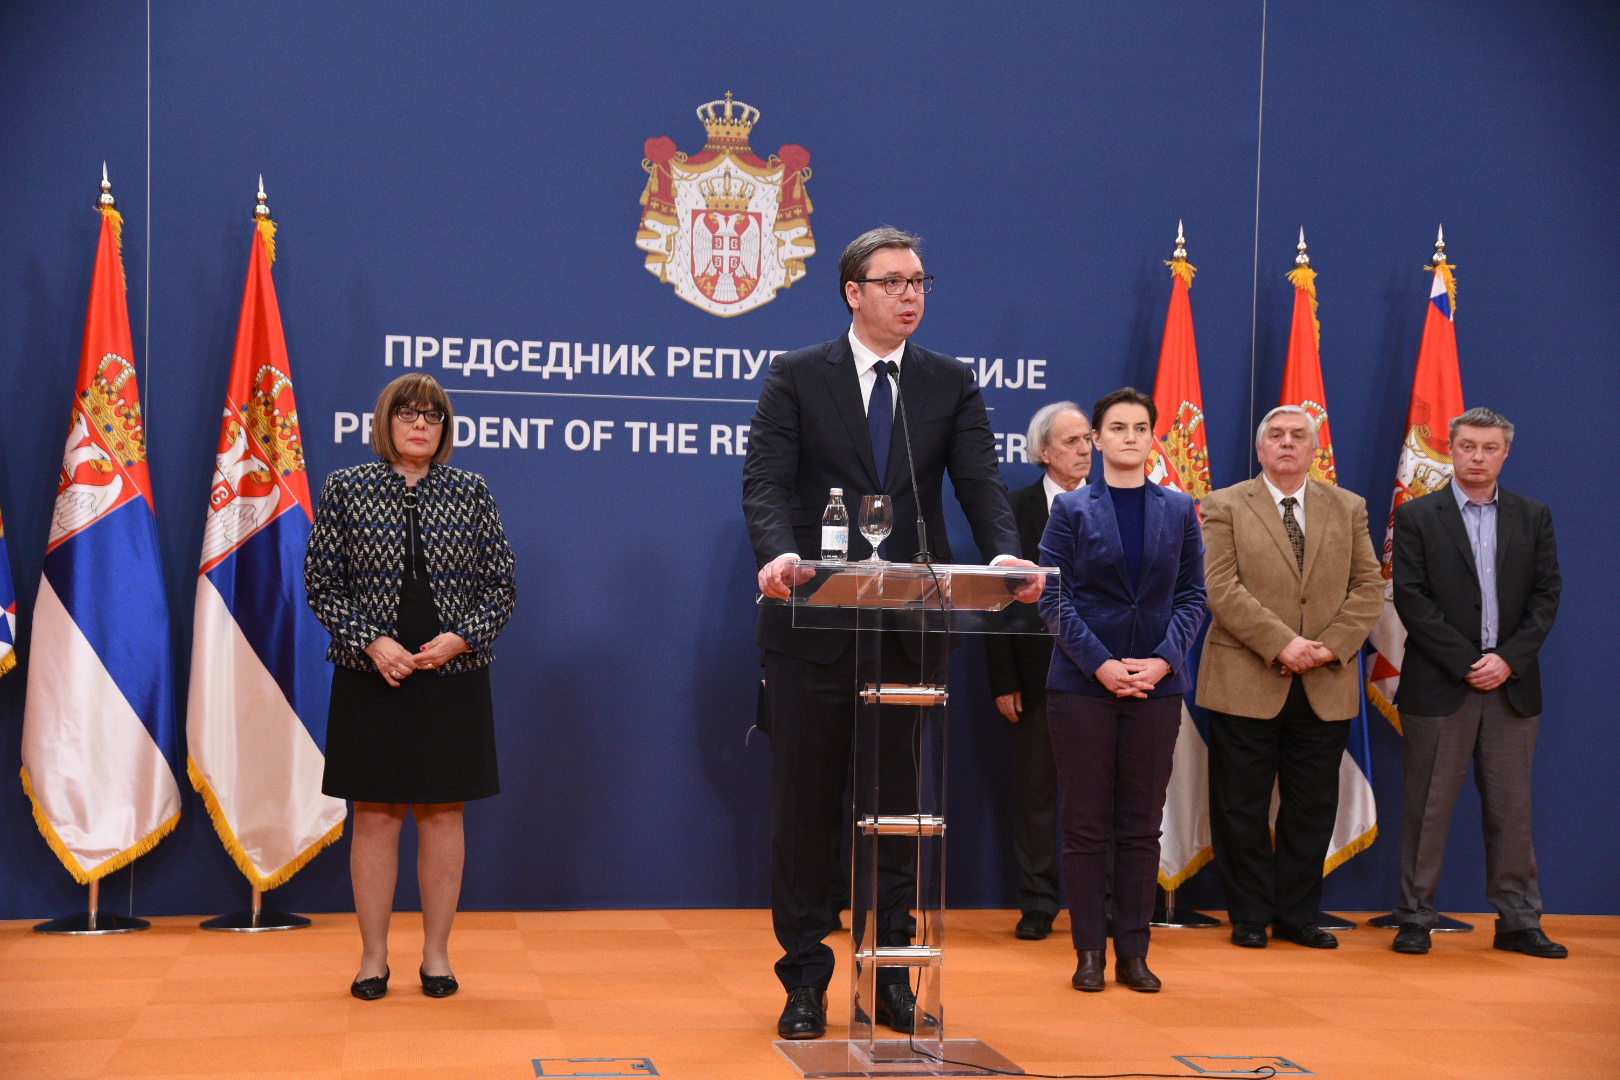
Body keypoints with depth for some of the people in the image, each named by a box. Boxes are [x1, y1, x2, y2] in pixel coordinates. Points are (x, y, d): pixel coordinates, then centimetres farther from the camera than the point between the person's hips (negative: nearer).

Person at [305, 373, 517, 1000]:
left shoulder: (472, 493, 5)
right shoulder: (344, 490, 3)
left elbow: (502, 585, 6)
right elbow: (321, 583, 1)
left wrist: (460, 637, -10)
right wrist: (372, 642, -11)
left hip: (453, 677, 1)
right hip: (371, 680, -1)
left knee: (443, 816, 5)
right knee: (374, 818, 2)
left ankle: (437, 953, 15)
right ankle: (373, 955, 12)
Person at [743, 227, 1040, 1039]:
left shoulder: (951, 384, 10)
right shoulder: (797, 377, 3)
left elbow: (981, 484, -1)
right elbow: (765, 479, -7)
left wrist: (1004, 554, -22)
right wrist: (778, 553, -28)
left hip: (911, 628, 2)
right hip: (813, 623, -2)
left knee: (898, 804, 8)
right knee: (804, 805, 5)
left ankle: (890, 975, 17)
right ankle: (805, 978, 15)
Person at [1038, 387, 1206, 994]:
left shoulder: (1178, 511, 9)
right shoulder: (1072, 509, 2)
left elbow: (1192, 596, 6)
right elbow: (1054, 598, -3)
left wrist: (1164, 660, -9)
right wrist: (1100, 664, -14)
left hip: (1156, 686, 2)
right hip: (1082, 686, -2)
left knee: (1142, 824, 5)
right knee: (1086, 824, 2)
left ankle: (1133, 953, 11)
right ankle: (1090, 952, 8)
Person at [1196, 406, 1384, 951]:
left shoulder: (1349, 509, 12)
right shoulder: (1225, 507, 3)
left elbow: (1368, 587, 6)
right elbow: (1220, 588, -8)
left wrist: (1332, 646, -10)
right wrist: (1281, 644, -17)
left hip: (1327, 685, 3)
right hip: (1246, 682, -3)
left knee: (1312, 808, 7)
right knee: (1243, 808, 3)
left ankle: (1298, 915, 19)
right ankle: (1249, 916, 14)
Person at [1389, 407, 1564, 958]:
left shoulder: (1533, 517, 10)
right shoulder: (1417, 517, 1)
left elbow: (1546, 595, 5)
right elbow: (1411, 598, -6)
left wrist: (1509, 659, -8)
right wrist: (1466, 662, -12)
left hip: (1512, 685, 3)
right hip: (1439, 686, -2)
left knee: (1511, 809, 6)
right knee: (1428, 808, 2)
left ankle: (1519, 921, 13)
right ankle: (1415, 918, 9)